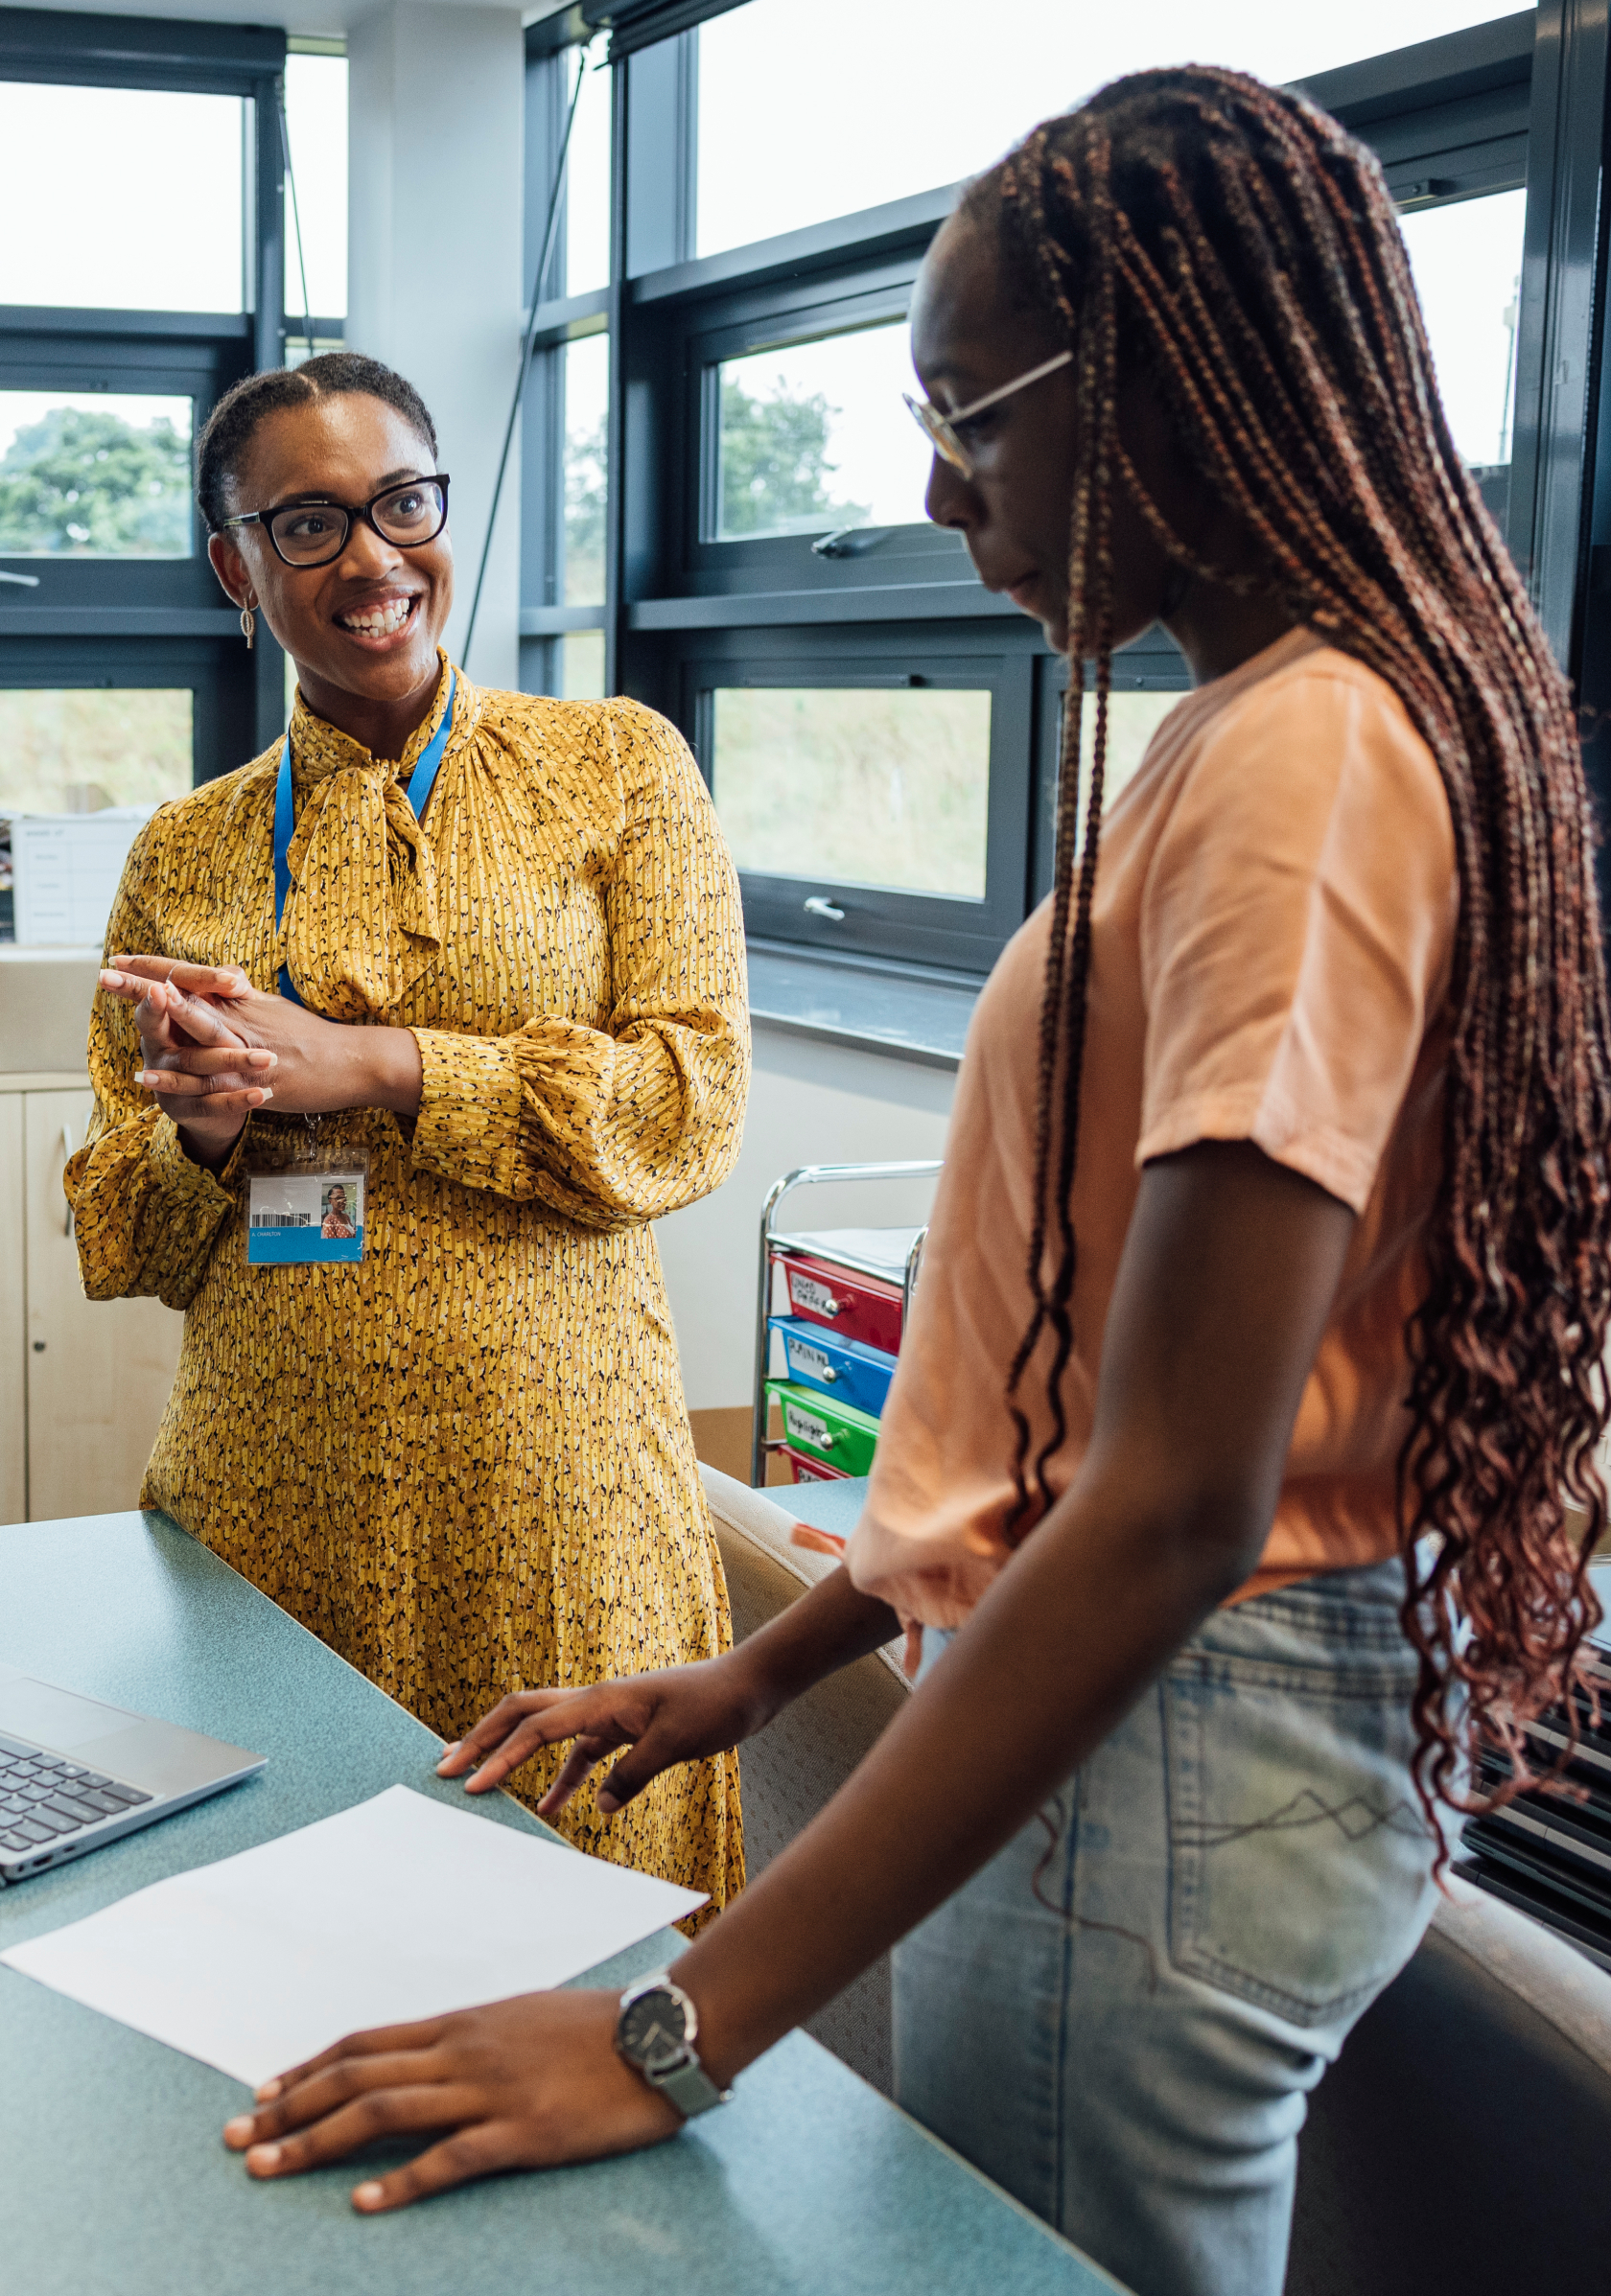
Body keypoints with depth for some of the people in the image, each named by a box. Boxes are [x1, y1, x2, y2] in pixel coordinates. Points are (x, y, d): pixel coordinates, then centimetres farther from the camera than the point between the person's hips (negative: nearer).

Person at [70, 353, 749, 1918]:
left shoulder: (617, 769, 3)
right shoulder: (184, 852, 11)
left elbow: (696, 1100, -7)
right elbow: (118, 1234, 14)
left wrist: (366, 1067, -14)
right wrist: (204, 1132, -9)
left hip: (550, 1481, -2)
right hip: (266, 1494, 3)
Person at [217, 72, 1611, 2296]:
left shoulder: (1307, 756, -20)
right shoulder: (1269, 726, 11)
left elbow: (1176, 1501, -27)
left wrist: (685, 2025, -24)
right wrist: (774, 1663, 14)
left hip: (1170, 1747, -9)